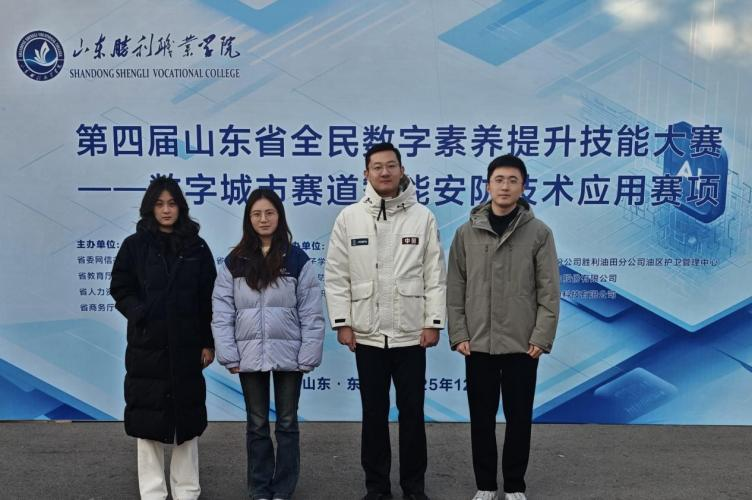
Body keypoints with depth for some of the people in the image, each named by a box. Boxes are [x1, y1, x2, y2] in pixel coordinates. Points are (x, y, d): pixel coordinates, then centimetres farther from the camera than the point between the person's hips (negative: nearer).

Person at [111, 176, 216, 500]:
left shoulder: (196, 247, 4)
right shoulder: (134, 245, 2)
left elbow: (208, 299, 3)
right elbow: (120, 290, 3)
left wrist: (209, 342, -1)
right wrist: (140, 314, -14)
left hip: (187, 345, 1)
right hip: (147, 345, 0)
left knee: (187, 414, 7)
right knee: (148, 414, 4)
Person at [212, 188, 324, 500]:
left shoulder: (297, 260, -2)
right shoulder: (234, 263, 3)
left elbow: (311, 313, -4)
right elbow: (222, 313, 1)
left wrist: (308, 357, -8)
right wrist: (229, 356, -5)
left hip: (288, 355, -1)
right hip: (250, 356, 2)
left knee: (287, 424, 10)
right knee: (257, 425, 13)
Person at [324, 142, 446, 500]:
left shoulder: (423, 217, 0)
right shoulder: (349, 218, 0)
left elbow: (435, 275, -1)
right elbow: (336, 275, 1)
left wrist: (433, 322, -5)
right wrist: (342, 322, -4)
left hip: (411, 334, 0)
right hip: (367, 335, 1)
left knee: (412, 412, 9)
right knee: (373, 413, 12)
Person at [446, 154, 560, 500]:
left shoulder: (539, 233, -2)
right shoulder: (467, 233, 2)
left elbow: (549, 291, -4)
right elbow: (455, 288, 3)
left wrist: (542, 338, -9)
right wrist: (458, 334, -3)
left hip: (522, 345, -1)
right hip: (478, 344, 1)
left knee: (519, 417, 9)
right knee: (481, 418, 10)